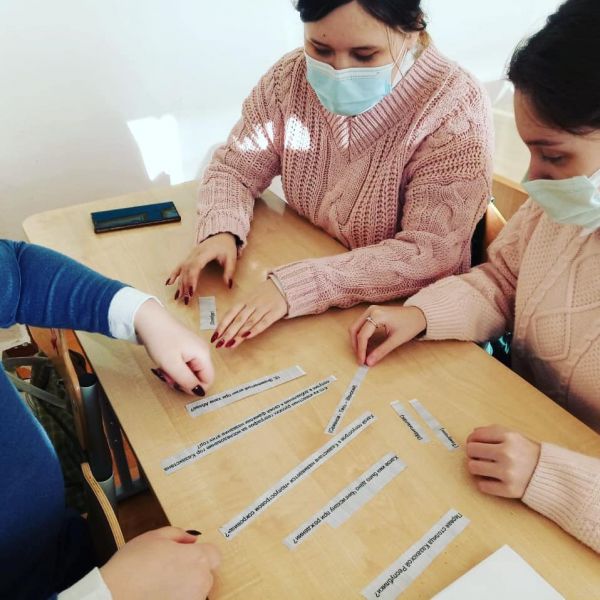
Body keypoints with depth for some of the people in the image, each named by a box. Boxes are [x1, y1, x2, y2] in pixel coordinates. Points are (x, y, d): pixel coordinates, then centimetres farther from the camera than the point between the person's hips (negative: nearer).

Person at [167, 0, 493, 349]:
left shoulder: (457, 107, -18)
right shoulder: (292, 77, -5)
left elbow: (431, 254, -25)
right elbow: (234, 169, 3)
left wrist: (296, 285, -34)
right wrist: (221, 232, -18)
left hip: (403, 320, -4)